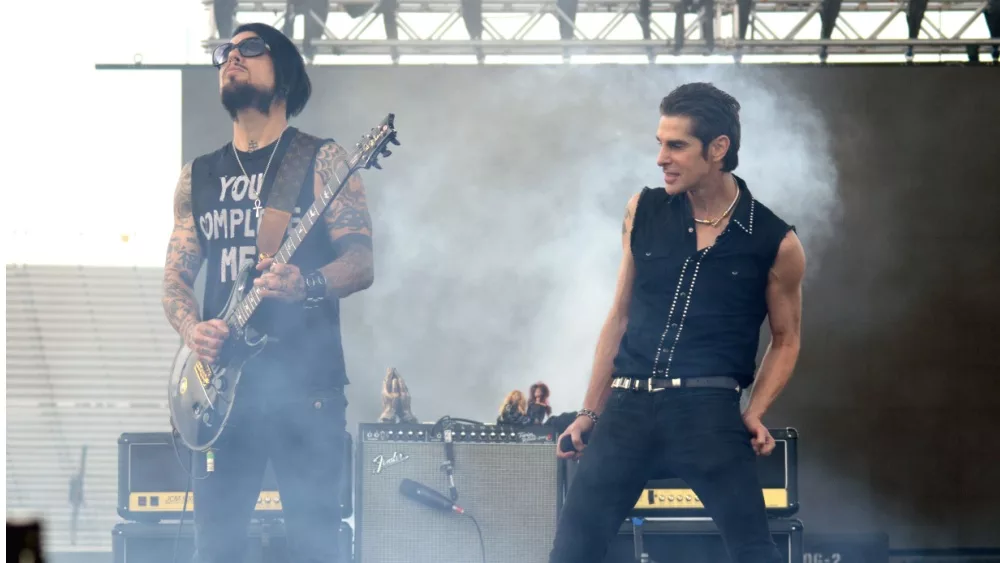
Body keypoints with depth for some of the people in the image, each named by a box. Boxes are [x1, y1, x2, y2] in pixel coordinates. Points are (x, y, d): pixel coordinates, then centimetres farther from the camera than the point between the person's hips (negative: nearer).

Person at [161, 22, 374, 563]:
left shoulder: (321, 161, 3)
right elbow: (175, 277, 15)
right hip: (223, 382, 4)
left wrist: (307, 285, -27)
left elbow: (361, 262, -6)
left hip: (306, 382, -4)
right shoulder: (198, 175, 16)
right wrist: (192, 329, -7)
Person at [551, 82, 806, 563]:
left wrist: (755, 413, -3)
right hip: (628, 405, 3)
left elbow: (786, 339, 12)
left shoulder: (775, 243, 0)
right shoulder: (643, 212, 8)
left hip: (708, 412, -3)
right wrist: (589, 412, 14)